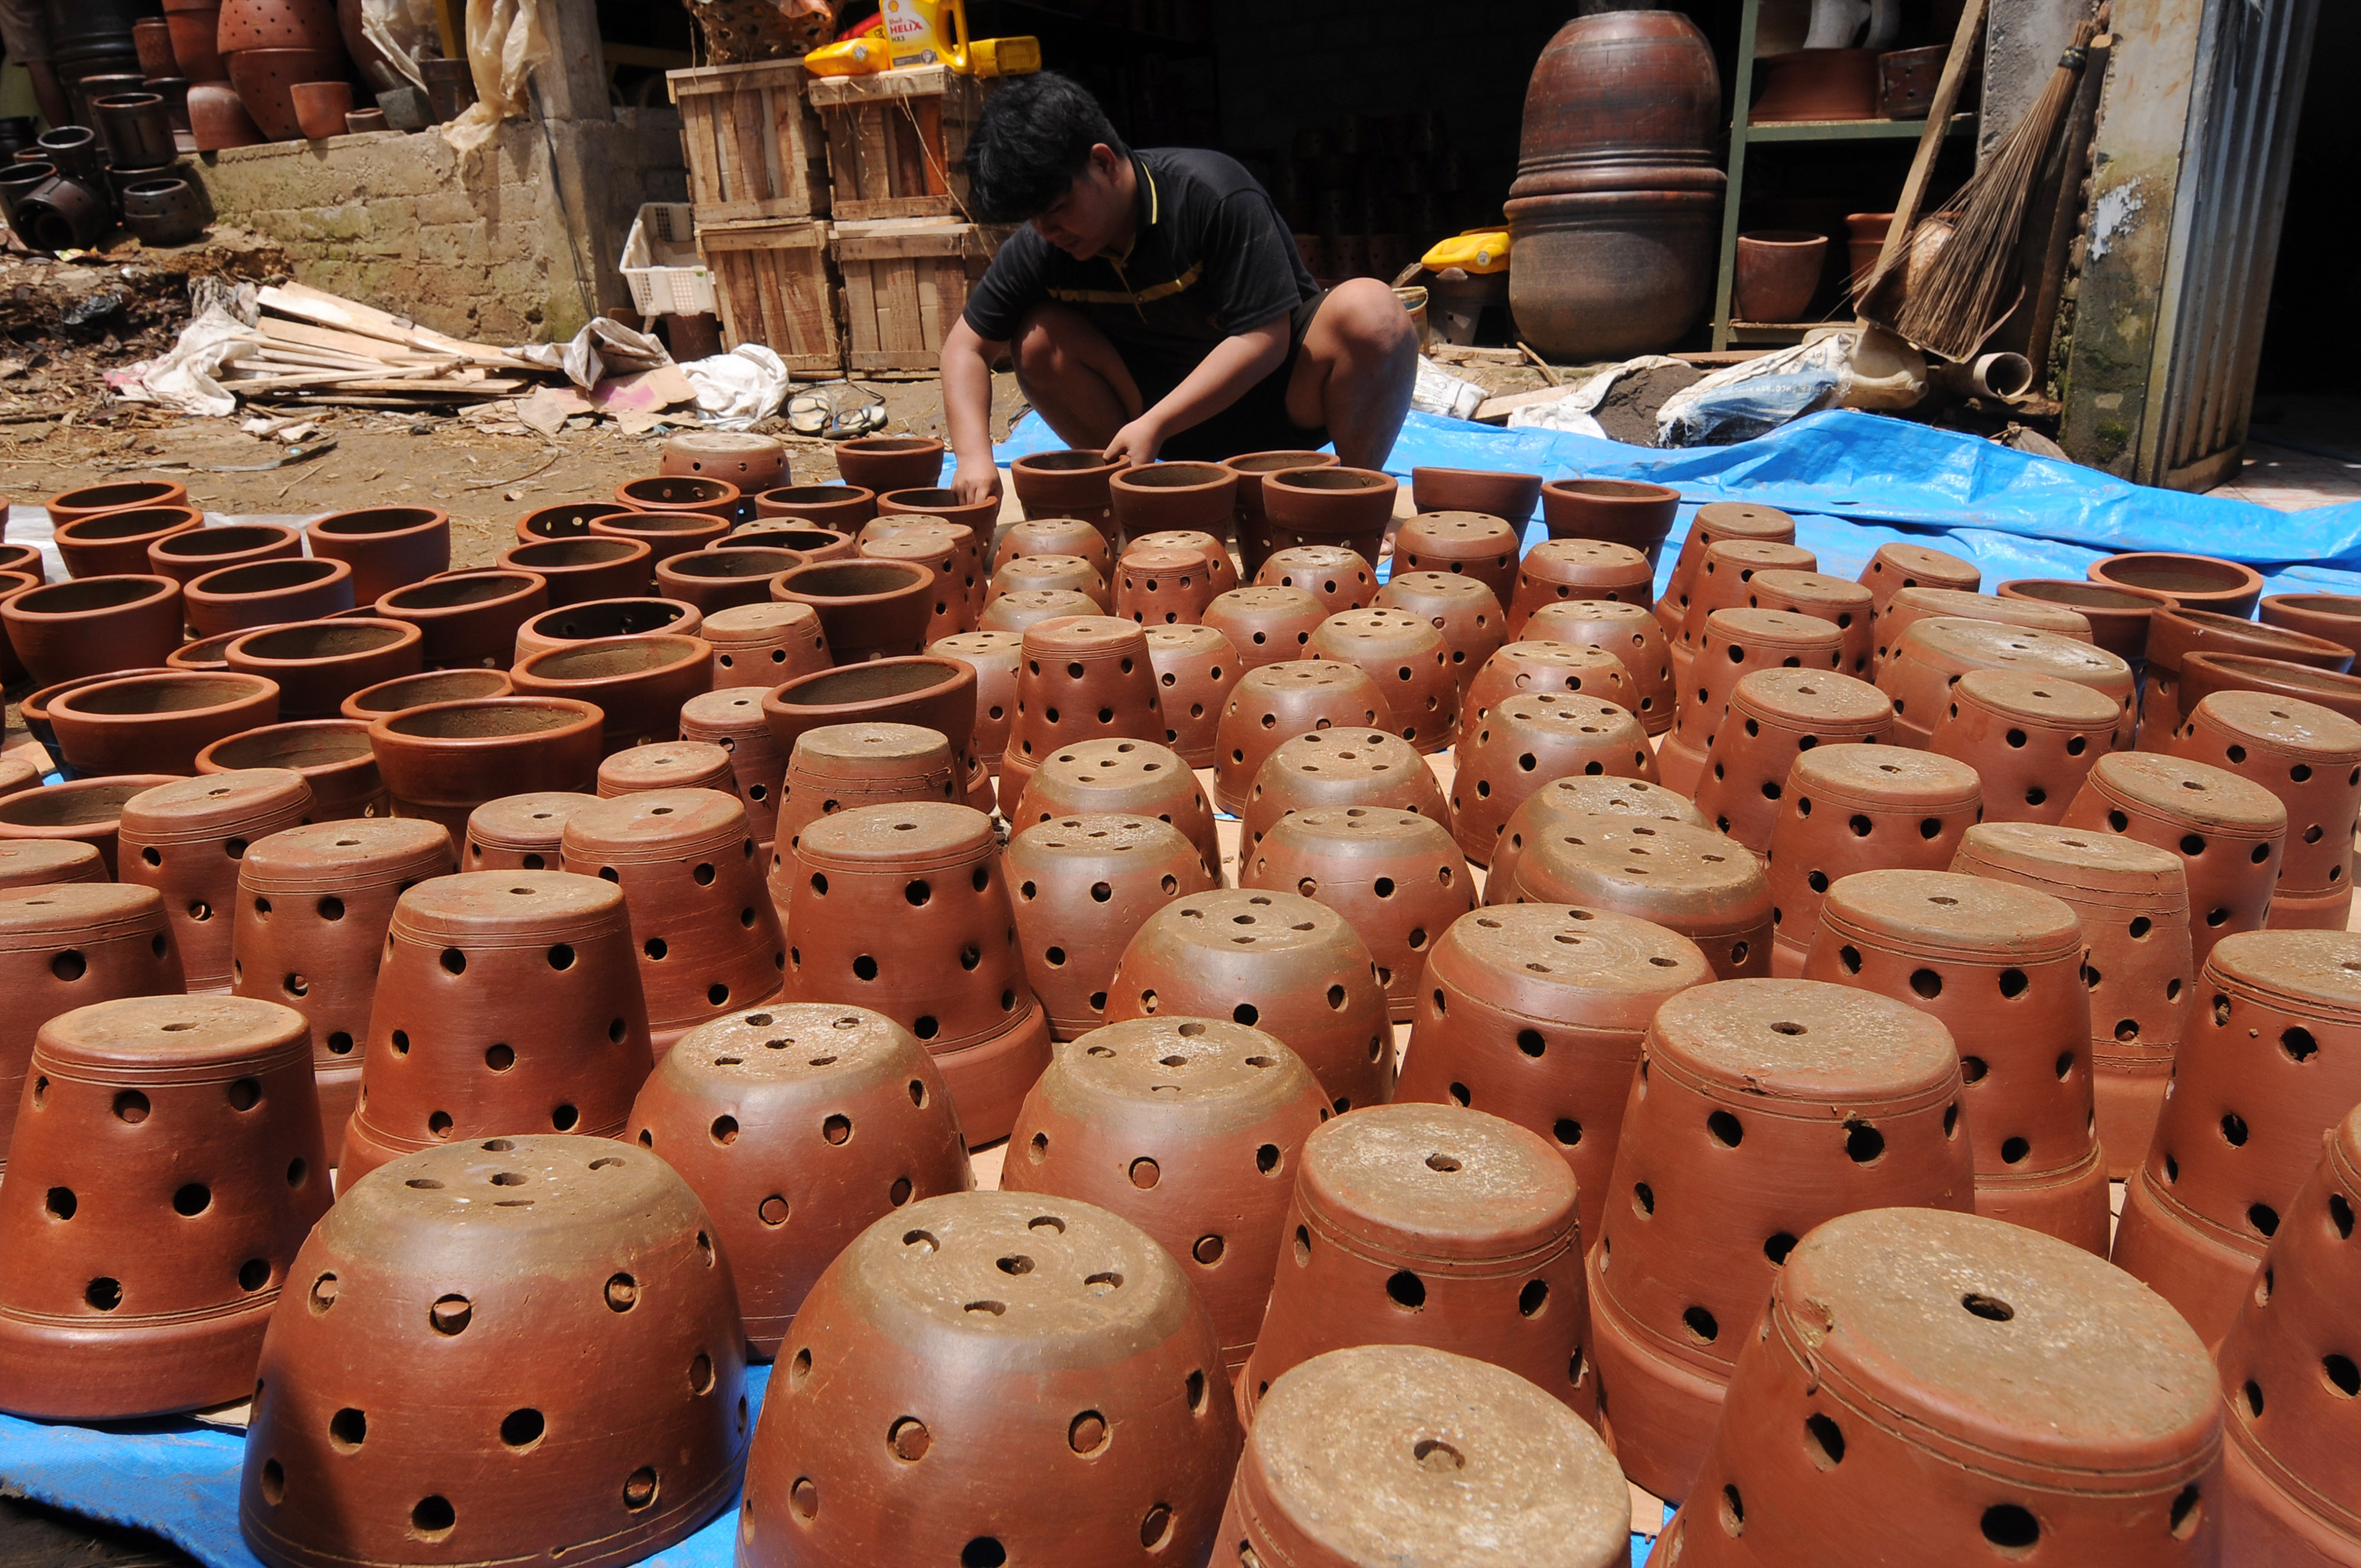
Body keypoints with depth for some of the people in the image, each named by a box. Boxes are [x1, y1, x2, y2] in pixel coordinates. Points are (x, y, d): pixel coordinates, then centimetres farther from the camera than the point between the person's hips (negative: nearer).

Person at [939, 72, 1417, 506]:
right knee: (1039, 338, -18)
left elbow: (1264, 337, -25)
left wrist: (1154, 424, -31)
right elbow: (967, 346, -2)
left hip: (1281, 390, -3)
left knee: (1370, 312, -34)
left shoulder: (1212, 195, -24)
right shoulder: (1040, 246, -10)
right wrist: (974, 456, -20)